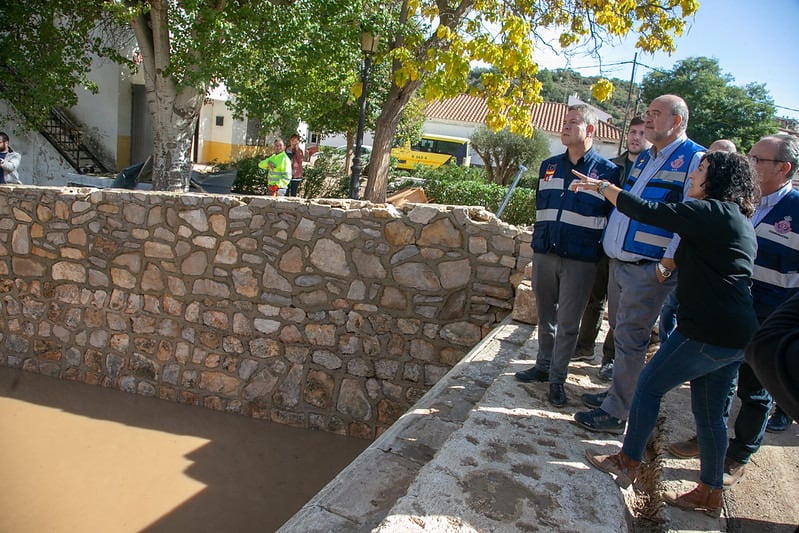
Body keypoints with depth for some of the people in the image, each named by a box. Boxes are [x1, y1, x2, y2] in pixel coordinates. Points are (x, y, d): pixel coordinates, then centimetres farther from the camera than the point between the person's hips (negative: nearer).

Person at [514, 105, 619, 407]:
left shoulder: (608, 171, -2)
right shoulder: (549, 167, 12)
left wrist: (600, 250, -2)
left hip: (580, 260, -4)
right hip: (544, 254, 5)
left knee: (567, 323, 3)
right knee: (546, 317, 15)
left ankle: (557, 378, 16)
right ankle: (544, 366, 31)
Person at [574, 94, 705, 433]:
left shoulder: (695, 159, -10)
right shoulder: (644, 158, 17)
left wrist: (667, 264, -19)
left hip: (648, 269, -8)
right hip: (619, 263, 8)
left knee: (629, 339, -4)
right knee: (619, 331, 16)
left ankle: (616, 413, 7)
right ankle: (619, 393, 31)